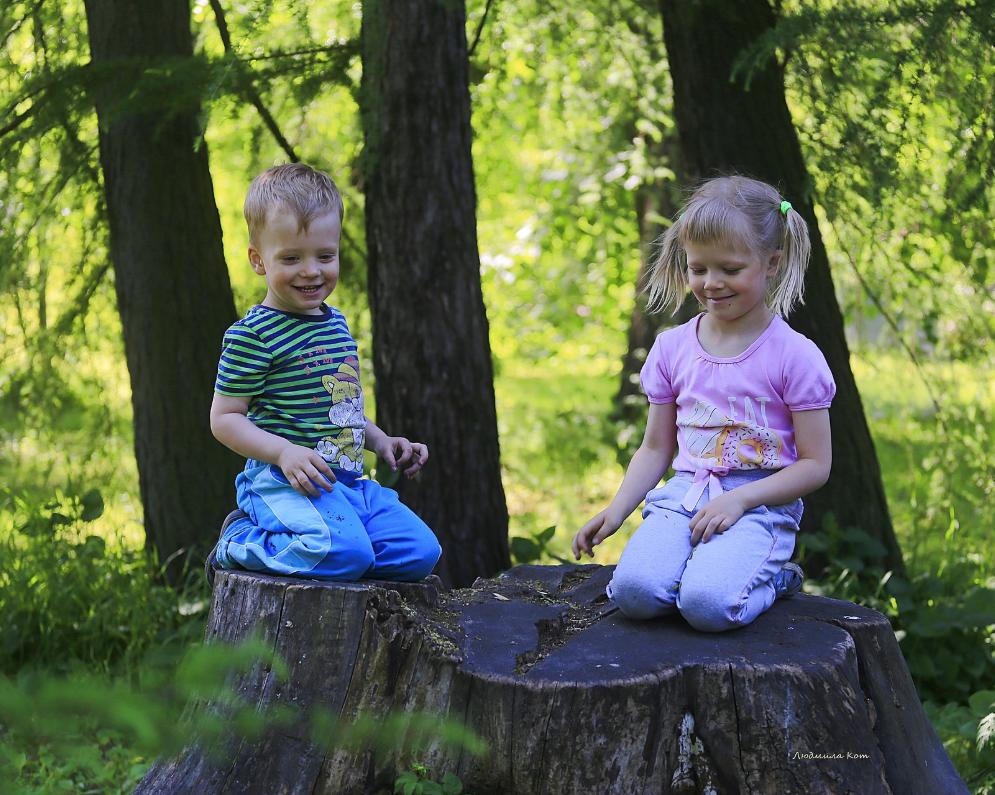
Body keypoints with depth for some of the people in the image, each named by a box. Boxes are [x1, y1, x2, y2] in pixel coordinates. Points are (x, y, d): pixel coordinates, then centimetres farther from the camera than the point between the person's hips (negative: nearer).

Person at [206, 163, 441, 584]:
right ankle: (239, 541, -4)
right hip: (285, 482, -8)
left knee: (421, 553, -3)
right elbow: (224, 418, -9)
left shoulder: (337, 324, 17)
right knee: (346, 554, -32)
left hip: (349, 481, 8)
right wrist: (283, 452, -23)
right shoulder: (252, 335, -9)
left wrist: (381, 441, 16)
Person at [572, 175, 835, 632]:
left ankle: (769, 581, 2)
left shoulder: (794, 355, -4)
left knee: (708, 604, -31)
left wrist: (738, 499, -15)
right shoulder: (672, 348, 9)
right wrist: (616, 510, 1)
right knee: (634, 591, -27)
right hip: (684, 495, 3)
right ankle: (715, 567, 3)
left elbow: (816, 465, -3)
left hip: (761, 504, -3)